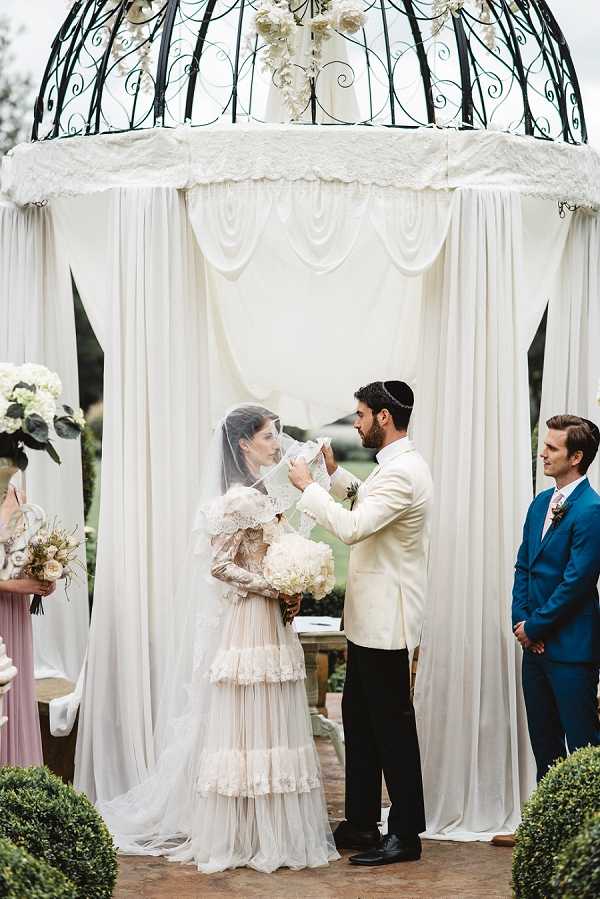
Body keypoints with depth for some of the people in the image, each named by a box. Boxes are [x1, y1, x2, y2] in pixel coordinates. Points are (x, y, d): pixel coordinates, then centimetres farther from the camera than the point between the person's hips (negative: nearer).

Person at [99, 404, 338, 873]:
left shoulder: (264, 495, 13)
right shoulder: (239, 499, -14)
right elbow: (220, 566, -18)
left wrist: (290, 593, 3)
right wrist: (275, 589, -15)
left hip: (272, 624, 9)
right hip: (247, 625, -9)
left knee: (271, 725, 11)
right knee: (247, 726, -3)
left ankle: (273, 831, 16)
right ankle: (242, 838, 4)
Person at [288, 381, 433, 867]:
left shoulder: (403, 472, -21)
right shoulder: (396, 466, 11)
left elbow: (353, 526, -29)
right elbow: (367, 502, 30)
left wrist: (308, 485, -18)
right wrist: (335, 472, 16)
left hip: (386, 622, -11)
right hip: (371, 619, 11)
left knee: (393, 724, -3)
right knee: (358, 717, 16)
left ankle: (406, 835, 6)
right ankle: (362, 822, 25)